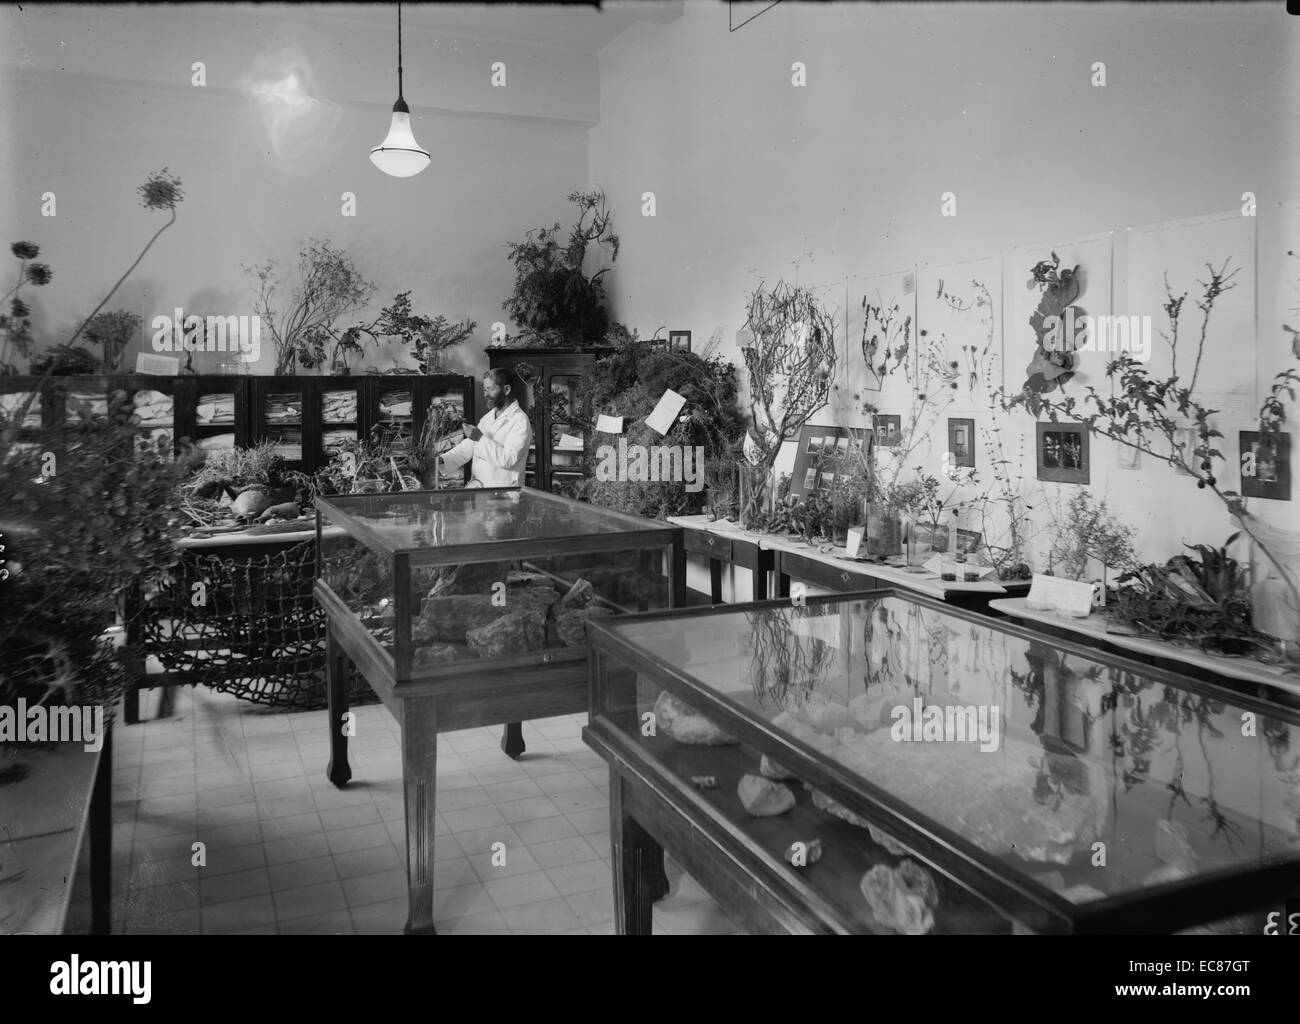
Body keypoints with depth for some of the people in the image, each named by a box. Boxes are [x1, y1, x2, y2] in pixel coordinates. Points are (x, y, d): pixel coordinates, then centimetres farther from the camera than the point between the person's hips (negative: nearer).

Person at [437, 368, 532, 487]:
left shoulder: (520, 420, -8)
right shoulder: (487, 418, 17)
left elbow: (508, 460, -18)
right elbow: (468, 447, 13)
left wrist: (481, 438, -20)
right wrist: (442, 460, -3)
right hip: (477, 484, 7)